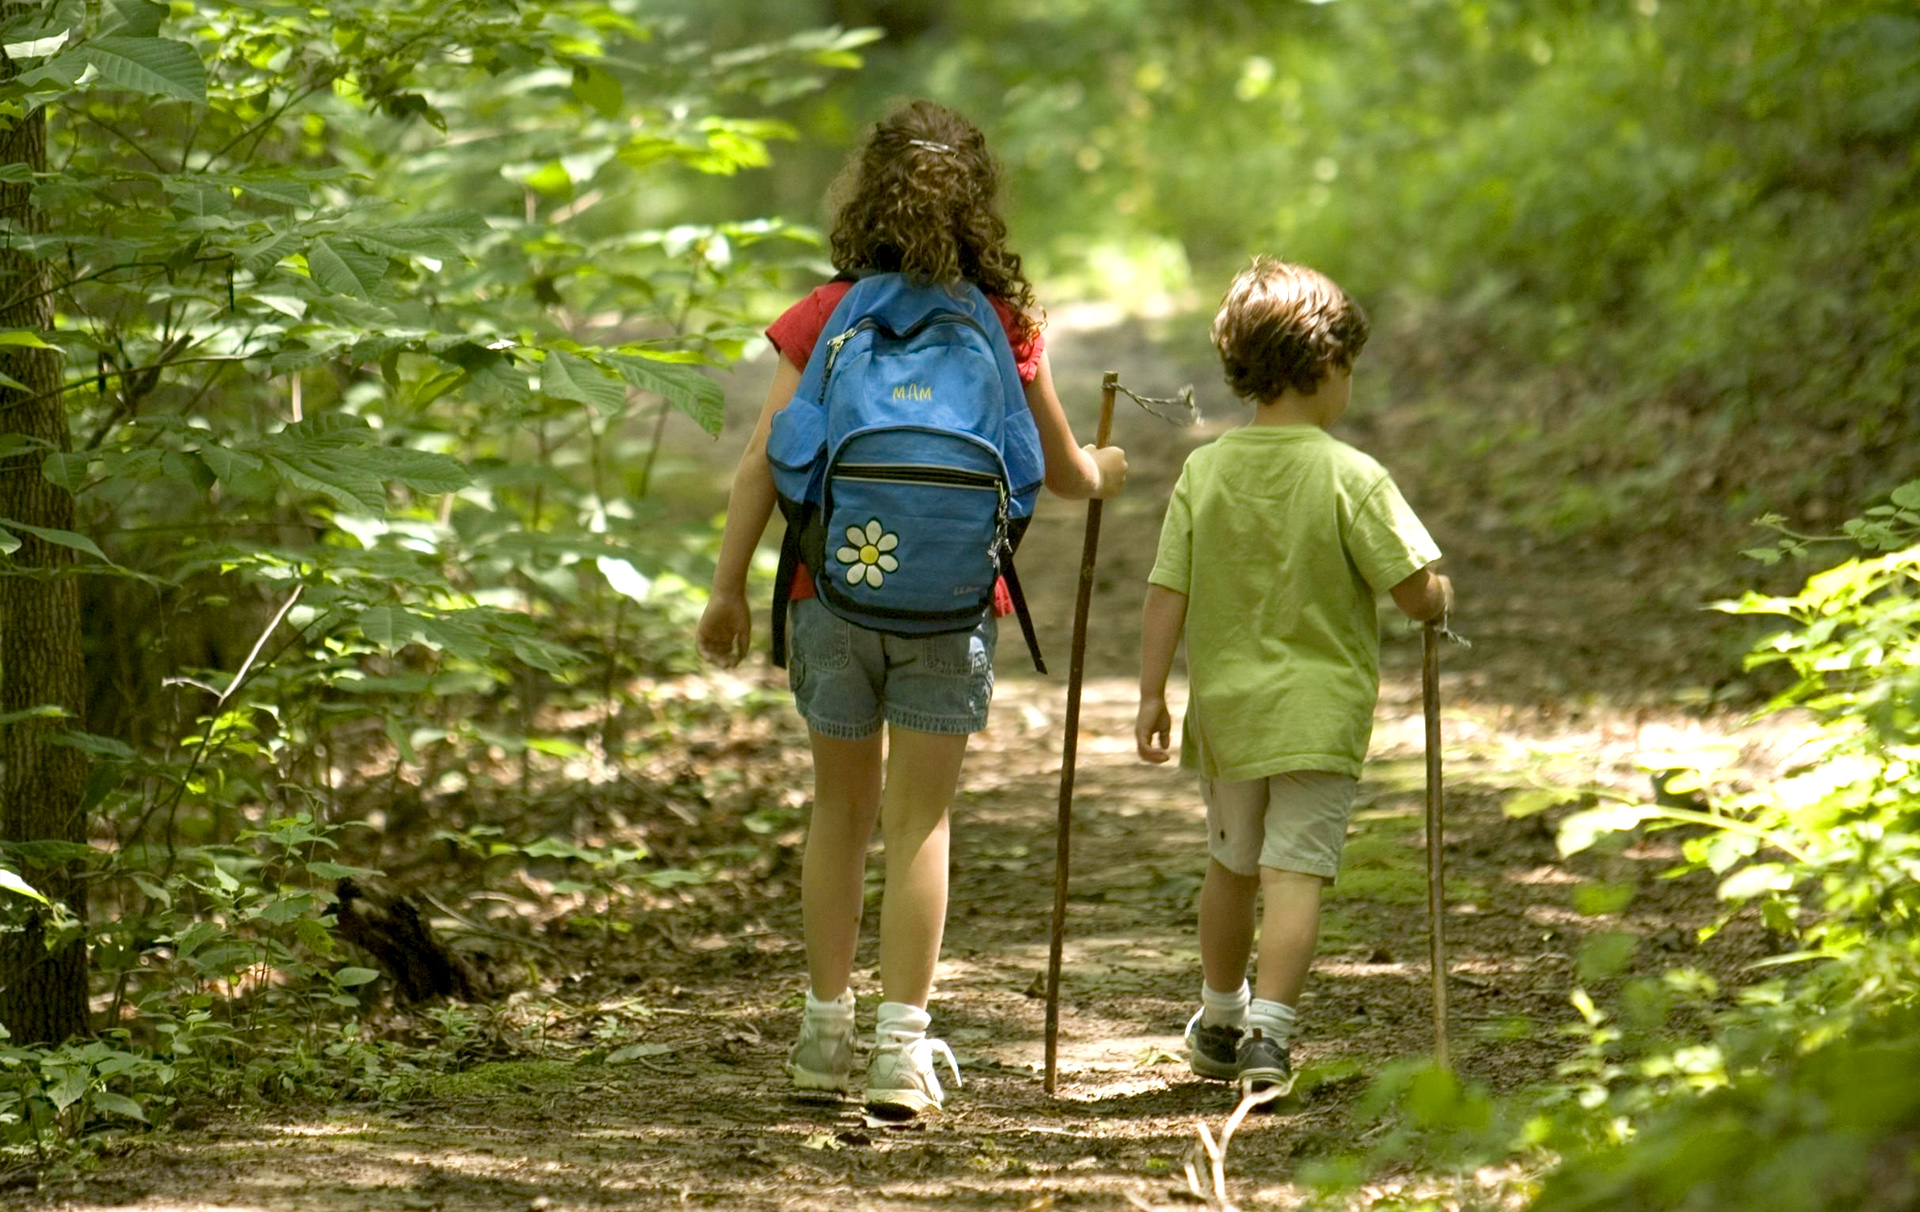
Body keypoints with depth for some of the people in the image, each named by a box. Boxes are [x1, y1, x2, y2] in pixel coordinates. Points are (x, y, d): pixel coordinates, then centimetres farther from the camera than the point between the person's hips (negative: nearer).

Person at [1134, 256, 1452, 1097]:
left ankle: (1221, 1024, 37)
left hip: (1225, 708, 4)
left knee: (1232, 865, 20)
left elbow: (1166, 594, -2)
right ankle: (1268, 1033, -16)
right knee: (1296, 872, -5)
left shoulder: (1204, 470, -2)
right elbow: (1418, 593, -13)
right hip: (1320, 711, -4)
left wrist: (1152, 692, 5)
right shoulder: (1352, 479, -13)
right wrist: (1441, 595, 9)